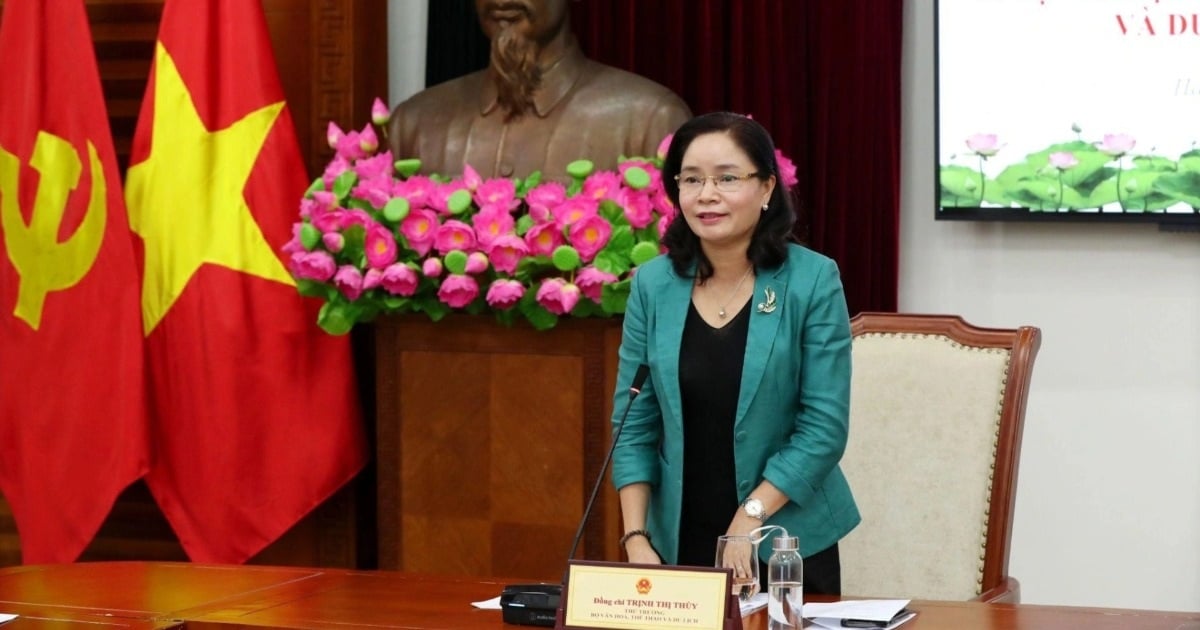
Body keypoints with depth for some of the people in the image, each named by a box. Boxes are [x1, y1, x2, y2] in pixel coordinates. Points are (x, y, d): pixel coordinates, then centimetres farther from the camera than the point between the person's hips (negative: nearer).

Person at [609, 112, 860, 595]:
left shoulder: (812, 280, -9)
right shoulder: (653, 284, 0)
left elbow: (824, 426, -11)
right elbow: (634, 425, 2)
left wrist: (750, 518, -17)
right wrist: (636, 538, -7)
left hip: (787, 545, -2)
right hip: (679, 542, 3)